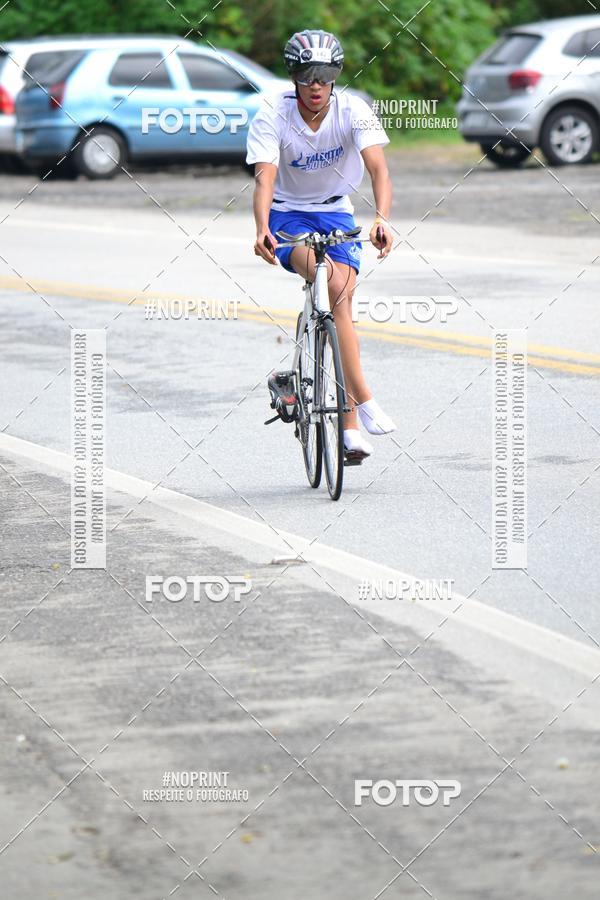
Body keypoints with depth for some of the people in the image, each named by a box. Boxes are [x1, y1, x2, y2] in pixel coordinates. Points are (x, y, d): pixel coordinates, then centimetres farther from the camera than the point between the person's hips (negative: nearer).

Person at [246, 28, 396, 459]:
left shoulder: (354, 110, -17)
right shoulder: (272, 114, -19)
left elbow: (378, 167, -28)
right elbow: (265, 177, -28)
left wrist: (382, 219, -47)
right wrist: (262, 229, -47)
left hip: (336, 211, 2)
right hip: (288, 214, -2)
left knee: (341, 298, -15)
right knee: (323, 274, -31)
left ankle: (350, 427, -8)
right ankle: (364, 399, -33)